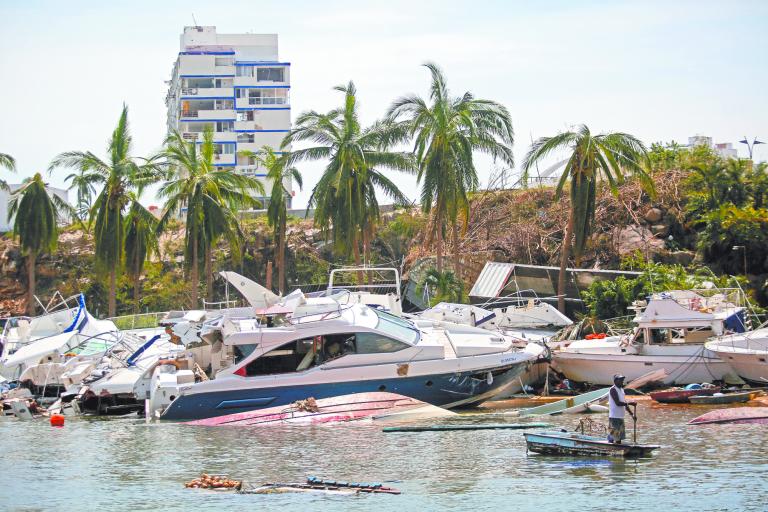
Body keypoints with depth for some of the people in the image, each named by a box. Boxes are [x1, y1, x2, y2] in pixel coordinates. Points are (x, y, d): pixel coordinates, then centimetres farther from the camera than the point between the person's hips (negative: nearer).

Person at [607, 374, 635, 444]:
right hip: (614, 417, -9)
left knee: (619, 439, 11)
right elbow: (618, 403, -20)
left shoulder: (621, 389, 16)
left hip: (620, 417, 9)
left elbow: (624, 403, 20)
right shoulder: (613, 390, -11)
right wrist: (629, 403, -16)